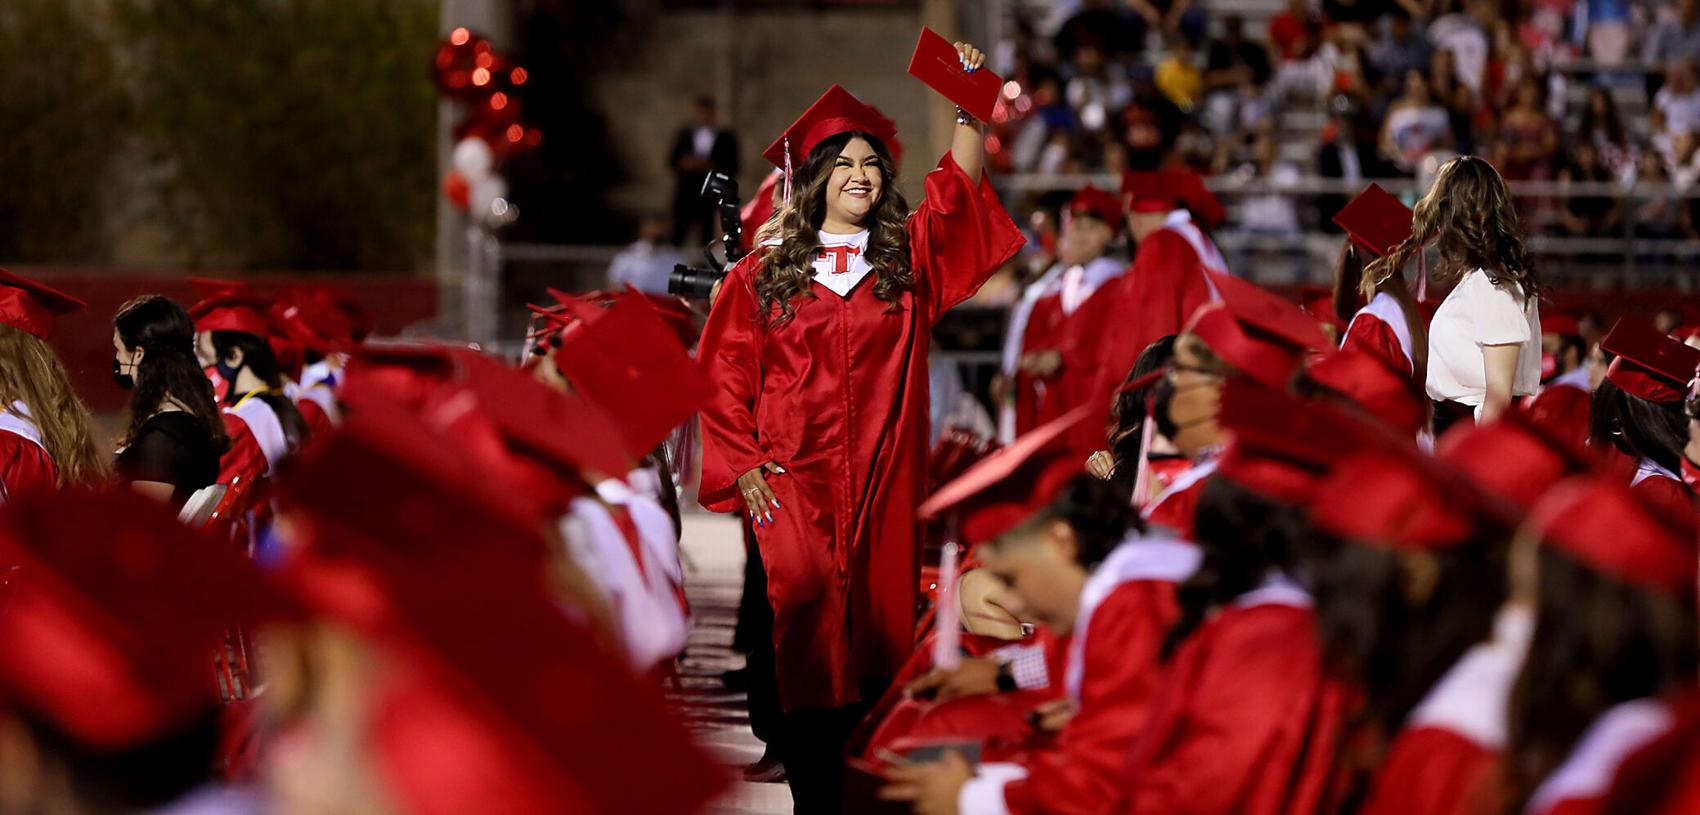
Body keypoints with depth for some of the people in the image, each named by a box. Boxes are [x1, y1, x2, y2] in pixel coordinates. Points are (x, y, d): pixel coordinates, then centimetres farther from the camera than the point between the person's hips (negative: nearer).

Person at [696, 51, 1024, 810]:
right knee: (807, 622, -10)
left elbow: (959, 188, 0)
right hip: (792, 479, -2)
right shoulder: (764, 273, 6)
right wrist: (742, 466, -3)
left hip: (885, 481, 2)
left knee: (878, 627, 1)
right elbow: (725, 373, 5)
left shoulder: (908, 258, 10)